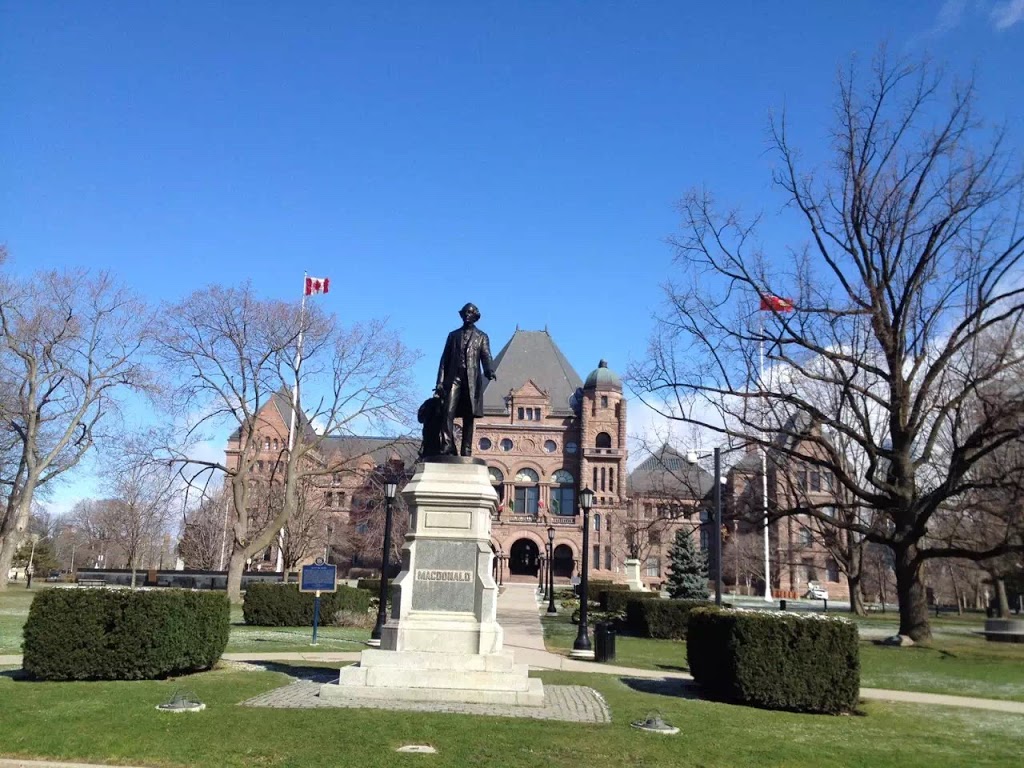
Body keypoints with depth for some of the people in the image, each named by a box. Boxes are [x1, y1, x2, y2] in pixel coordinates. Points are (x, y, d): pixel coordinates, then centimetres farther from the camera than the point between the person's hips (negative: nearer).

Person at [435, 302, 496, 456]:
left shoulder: (481, 337, 15)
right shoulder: (453, 335, 20)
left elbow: (486, 356, 0)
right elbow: (445, 359, 15)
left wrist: (489, 371, -23)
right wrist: (440, 381, 3)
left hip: (471, 380, -1)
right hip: (453, 378, 1)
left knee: (468, 417, -3)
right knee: (448, 412, -14)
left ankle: (466, 452, -4)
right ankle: (448, 447, -17)